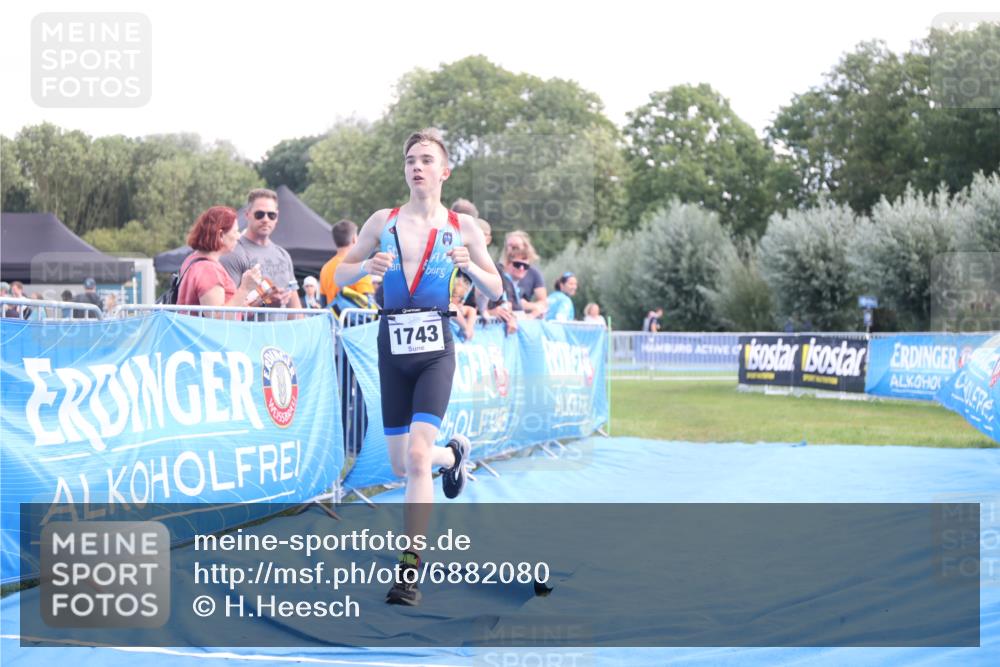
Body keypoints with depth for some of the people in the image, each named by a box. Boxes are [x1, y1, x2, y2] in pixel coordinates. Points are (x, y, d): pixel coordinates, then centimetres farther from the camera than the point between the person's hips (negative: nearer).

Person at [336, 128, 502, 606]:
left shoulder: (462, 227, 2)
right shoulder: (382, 222, 5)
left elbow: (495, 289, 9)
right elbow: (340, 274, 11)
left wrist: (469, 266, -12)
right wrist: (366, 267, -11)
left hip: (435, 350, -3)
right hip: (392, 349, 3)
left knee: (417, 457, -17)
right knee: (401, 466, 9)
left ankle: (409, 569, -10)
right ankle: (453, 453, 45)